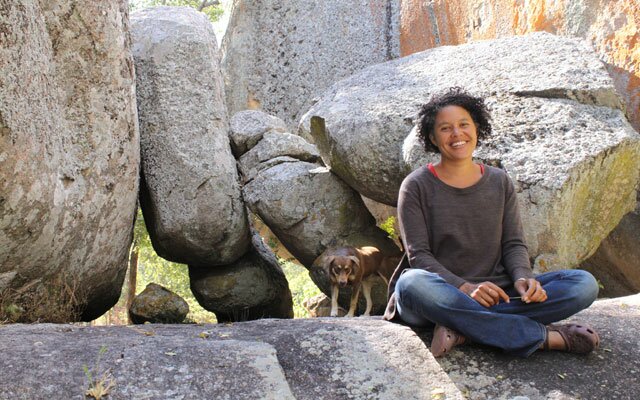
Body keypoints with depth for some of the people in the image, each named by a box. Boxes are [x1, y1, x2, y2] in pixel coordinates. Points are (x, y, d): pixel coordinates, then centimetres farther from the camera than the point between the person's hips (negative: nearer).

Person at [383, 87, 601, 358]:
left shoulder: (499, 182, 13)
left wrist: (523, 277, -14)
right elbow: (419, 255, -7)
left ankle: (463, 328, -28)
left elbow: (514, 243, 9)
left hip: (492, 295, 4)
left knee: (584, 284, -15)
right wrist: (464, 288, -24)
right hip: (442, 293, -3)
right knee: (411, 284, -40)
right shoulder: (417, 186, 1)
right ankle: (544, 336, -31)